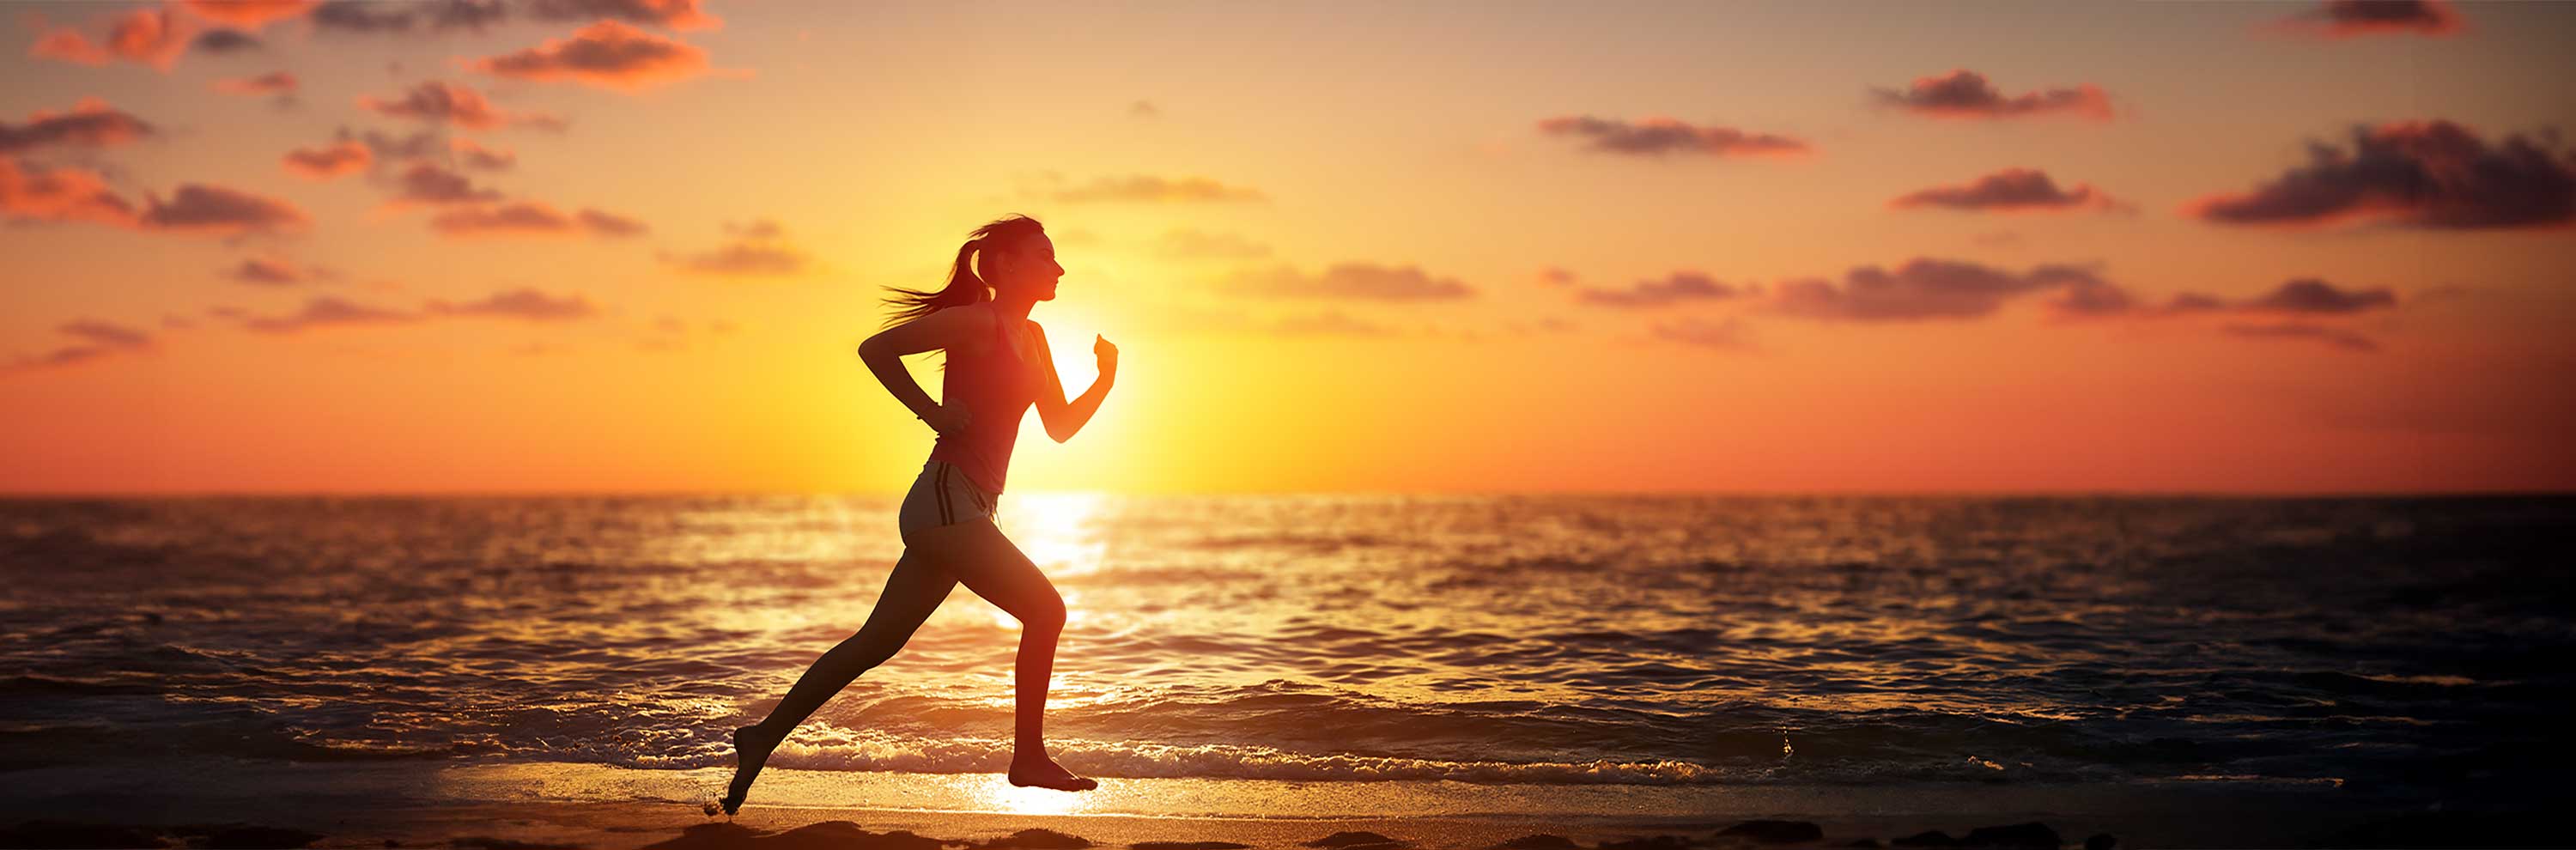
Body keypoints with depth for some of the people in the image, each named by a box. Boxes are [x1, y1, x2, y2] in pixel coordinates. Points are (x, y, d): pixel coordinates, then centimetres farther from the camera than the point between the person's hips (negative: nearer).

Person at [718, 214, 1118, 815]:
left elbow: (1061, 427, 21)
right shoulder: (979, 323, -9)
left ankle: (764, 736, 14)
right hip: (945, 500, -9)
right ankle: (1029, 757, -5)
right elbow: (875, 348, -11)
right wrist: (932, 411, -14)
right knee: (1044, 608, -11)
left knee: (876, 642, 9)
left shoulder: (1031, 338, 18)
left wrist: (1105, 381, 6)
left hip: (961, 511, 9)